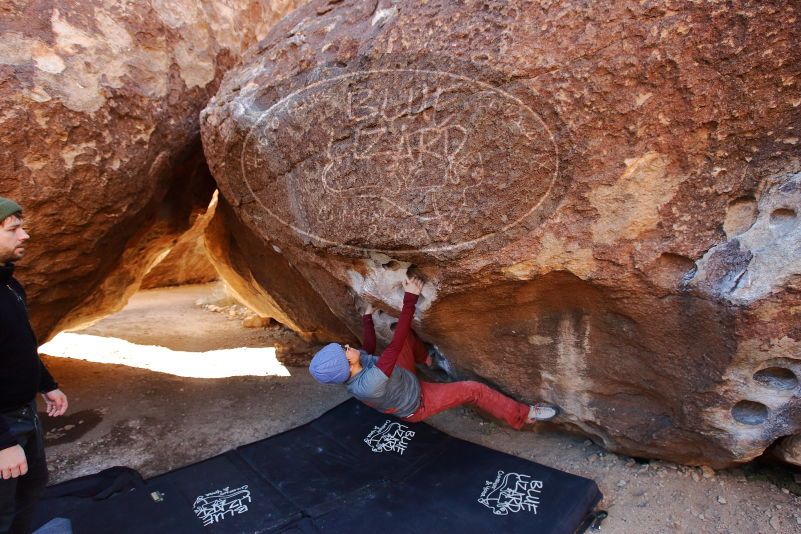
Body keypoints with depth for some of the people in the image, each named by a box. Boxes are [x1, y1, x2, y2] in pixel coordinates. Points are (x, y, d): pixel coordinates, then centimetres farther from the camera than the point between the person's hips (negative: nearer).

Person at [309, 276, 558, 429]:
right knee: (473, 389, -14)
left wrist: (367, 318, 10)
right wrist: (410, 299, -47)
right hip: (417, 404, -8)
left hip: (406, 381, 8)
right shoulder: (369, 386, -46)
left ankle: (426, 356, 36)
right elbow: (395, 346, -48)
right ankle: (523, 416, 7)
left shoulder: (356, 364, -22)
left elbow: (370, 350, 1)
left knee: (400, 331, 7)